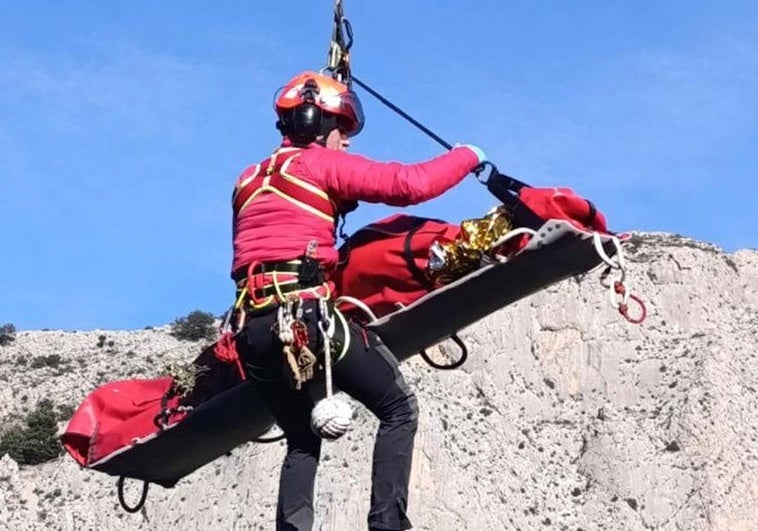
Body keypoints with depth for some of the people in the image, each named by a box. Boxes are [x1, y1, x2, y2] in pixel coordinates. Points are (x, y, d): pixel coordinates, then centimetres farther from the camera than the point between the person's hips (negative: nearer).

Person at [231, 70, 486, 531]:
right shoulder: (323, 163, 4)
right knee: (399, 408, 7)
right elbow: (410, 184, -5)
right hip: (307, 312, -7)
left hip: (255, 327, 7)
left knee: (303, 441, 22)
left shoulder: (248, 181, 25)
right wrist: (467, 157, 10)